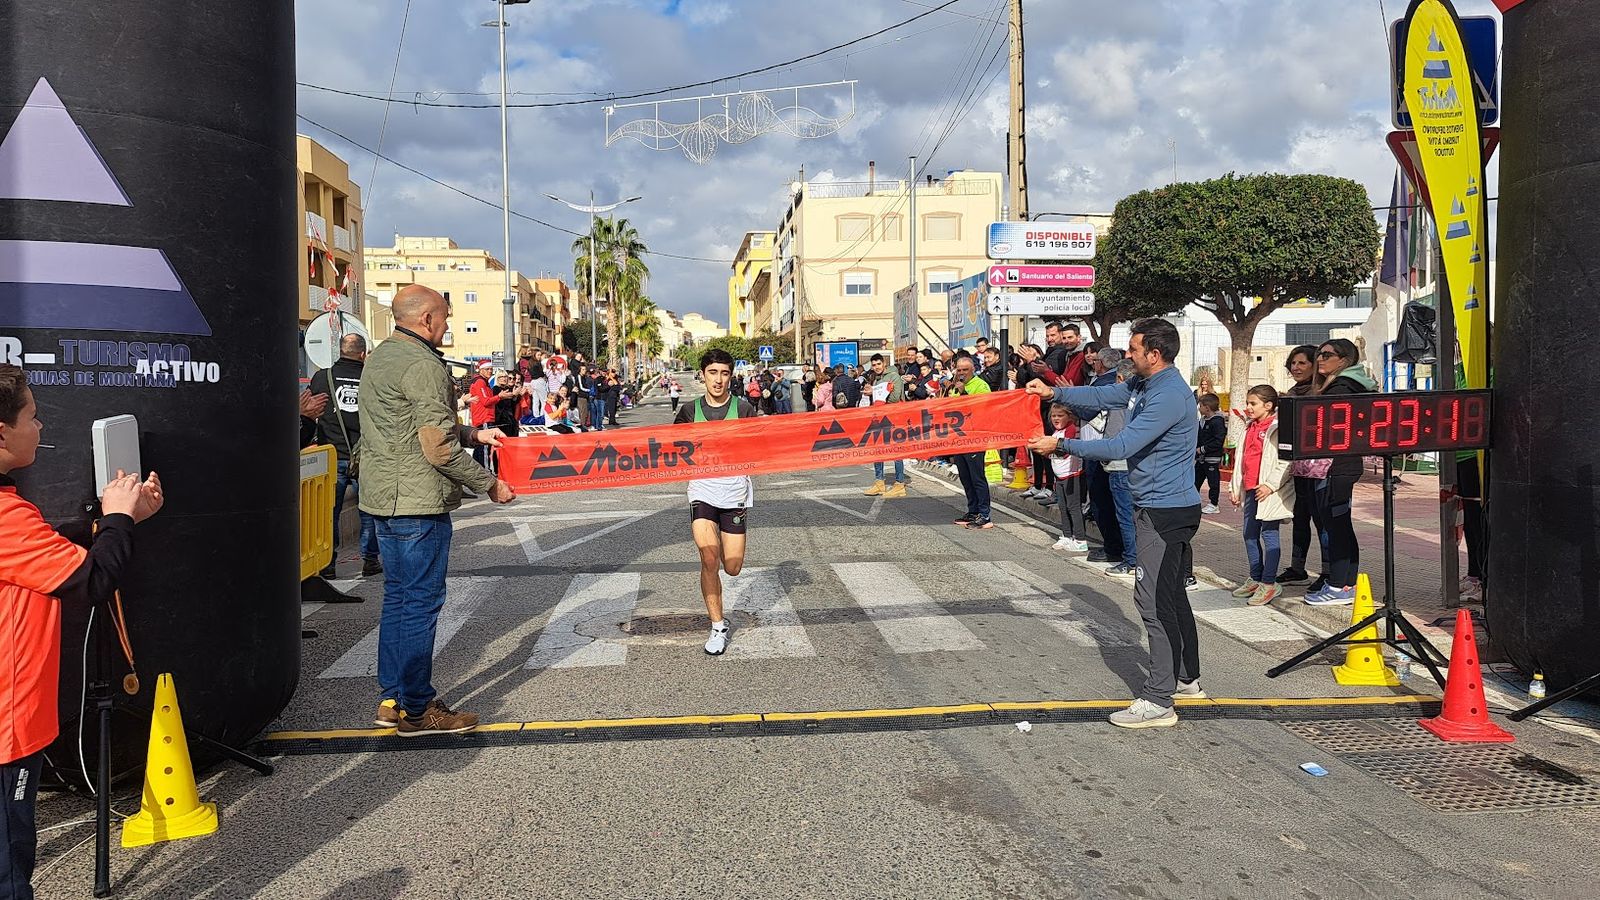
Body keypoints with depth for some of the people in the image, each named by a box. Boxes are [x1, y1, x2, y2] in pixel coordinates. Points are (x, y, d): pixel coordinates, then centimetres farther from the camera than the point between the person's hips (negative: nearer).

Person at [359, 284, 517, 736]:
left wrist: (474, 434, 19)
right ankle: (417, 709, 7)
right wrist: (489, 484, -11)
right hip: (418, 502, -10)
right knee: (422, 602, -1)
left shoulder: (380, 357, 15)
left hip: (384, 497, 10)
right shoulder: (422, 365, -16)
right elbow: (439, 448, -20)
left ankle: (391, 700, 25)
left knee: (398, 597, 16)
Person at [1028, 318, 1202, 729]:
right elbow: (1104, 395, 20)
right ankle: (1187, 678, 32)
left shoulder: (1169, 396, -23)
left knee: (1154, 599, -9)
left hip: (1164, 511, -11)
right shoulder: (1145, 383, 8)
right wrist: (1055, 393, 9)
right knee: (1171, 595, 19)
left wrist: (1062, 445, -21)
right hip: (1160, 507, 11)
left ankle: (1158, 701, -6)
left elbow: (1121, 447, -27)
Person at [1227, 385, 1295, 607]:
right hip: (1250, 489, 9)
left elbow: (1286, 462, -17)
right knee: (1250, 534, 12)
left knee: (1268, 534, -5)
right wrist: (1234, 486, 20)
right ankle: (1255, 579, 22)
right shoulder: (1250, 428, 16)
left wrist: (1270, 485, -21)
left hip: (1269, 491, -9)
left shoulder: (1277, 429, -11)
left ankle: (1269, 584, 1)